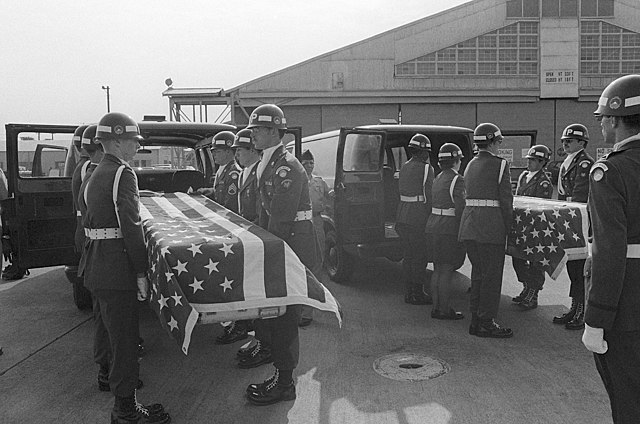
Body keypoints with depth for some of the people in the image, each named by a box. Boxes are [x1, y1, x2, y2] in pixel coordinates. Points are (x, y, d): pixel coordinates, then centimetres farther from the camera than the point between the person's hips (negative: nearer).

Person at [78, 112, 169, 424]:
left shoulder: (96, 174, 15)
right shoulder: (123, 173, -15)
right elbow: (131, 226, -21)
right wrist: (141, 272, -18)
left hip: (96, 268, 10)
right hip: (117, 270, -10)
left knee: (109, 332, 21)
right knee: (124, 340, 0)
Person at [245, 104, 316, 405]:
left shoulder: (286, 166, -17)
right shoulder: (267, 164, 15)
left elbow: (281, 220, -21)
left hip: (291, 247, -10)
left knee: (283, 315, -2)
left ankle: (284, 383, 10)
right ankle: (280, 374, 27)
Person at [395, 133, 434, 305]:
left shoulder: (404, 167, 12)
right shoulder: (426, 168, -11)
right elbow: (429, 196, -13)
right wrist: (431, 218, -7)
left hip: (402, 217, 8)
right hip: (418, 218, -8)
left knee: (408, 256, 13)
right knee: (419, 257, 0)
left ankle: (409, 292, 20)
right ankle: (418, 294, 6)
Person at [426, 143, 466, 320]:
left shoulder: (438, 178, 14)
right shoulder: (457, 180, -12)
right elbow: (460, 208, -18)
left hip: (434, 225, 8)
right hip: (449, 228, -8)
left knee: (438, 269, 13)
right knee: (446, 271, -2)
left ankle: (437, 307, 20)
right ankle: (444, 310, 3)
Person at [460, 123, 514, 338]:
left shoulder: (471, 165, 16)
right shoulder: (500, 164, -6)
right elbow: (506, 200, -9)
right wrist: (509, 227, -1)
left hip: (469, 223, 8)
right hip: (491, 226, -7)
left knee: (477, 272, 15)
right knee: (491, 275, 1)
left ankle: (476, 321, 20)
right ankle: (486, 323, 6)